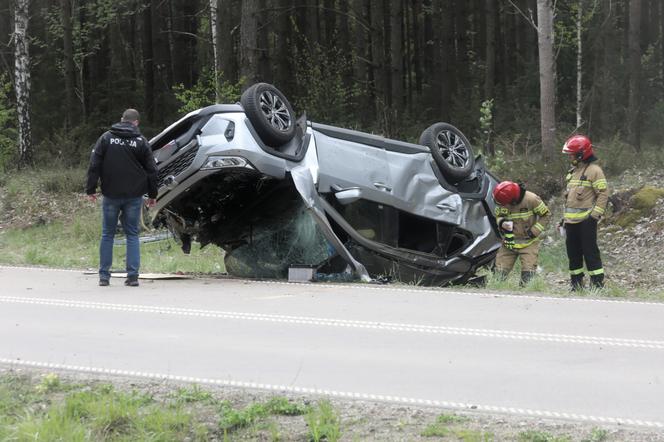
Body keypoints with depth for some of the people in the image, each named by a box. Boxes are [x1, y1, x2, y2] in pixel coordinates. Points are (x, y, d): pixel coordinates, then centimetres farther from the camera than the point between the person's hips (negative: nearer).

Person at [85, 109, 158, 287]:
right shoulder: (141, 141, 2)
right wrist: (152, 194, 13)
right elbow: (151, 170, 4)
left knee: (107, 234, 8)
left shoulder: (106, 138, 1)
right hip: (134, 196, 0)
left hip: (111, 195, 0)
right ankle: (133, 275, -1)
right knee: (132, 234, 6)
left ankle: (104, 275, 7)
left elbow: (94, 165, -1)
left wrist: (90, 190, 3)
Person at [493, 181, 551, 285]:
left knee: (528, 274, -13)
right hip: (509, 242, 3)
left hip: (528, 242, -3)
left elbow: (546, 215, -7)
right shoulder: (501, 202, -9)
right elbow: (498, 216, 9)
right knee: (499, 273, 1)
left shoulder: (531, 200, -19)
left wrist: (534, 231, -15)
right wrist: (502, 223, -16)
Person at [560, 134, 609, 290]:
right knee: (573, 253, 12)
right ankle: (576, 283, 20)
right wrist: (565, 217, 22)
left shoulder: (594, 170, -9)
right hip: (571, 220, 9)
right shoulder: (573, 171, 18)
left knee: (590, 252, -9)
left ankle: (598, 283, -6)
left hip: (586, 220, -9)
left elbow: (603, 194, -13)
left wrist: (595, 215, -17)